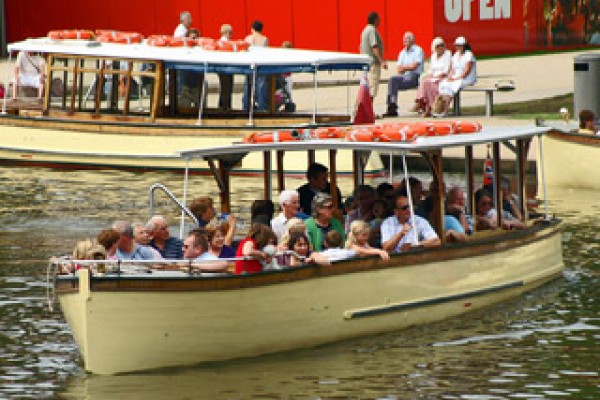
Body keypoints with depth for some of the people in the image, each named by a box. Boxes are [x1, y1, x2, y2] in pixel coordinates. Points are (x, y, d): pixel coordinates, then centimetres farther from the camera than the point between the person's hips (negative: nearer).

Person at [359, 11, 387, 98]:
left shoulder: (365, 30, 16)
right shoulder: (372, 30, -14)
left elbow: (361, 47, 21)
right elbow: (374, 47, -22)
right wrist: (382, 61, -24)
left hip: (366, 64, 10)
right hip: (374, 63, -10)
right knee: (373, 88, -10)